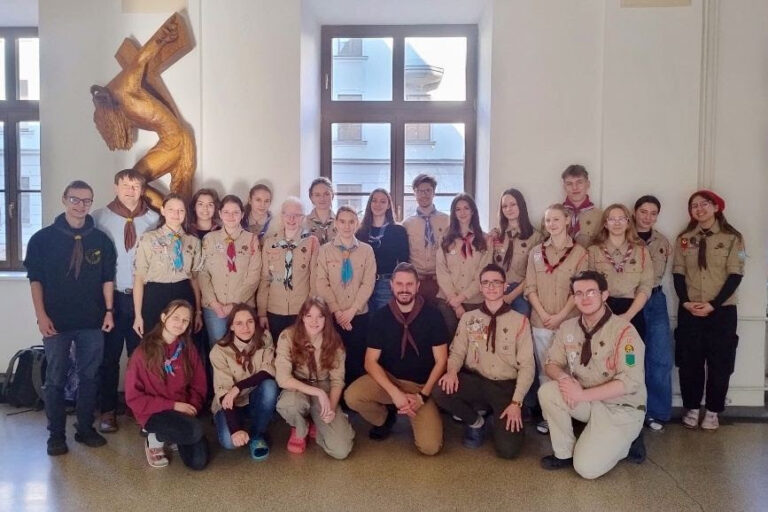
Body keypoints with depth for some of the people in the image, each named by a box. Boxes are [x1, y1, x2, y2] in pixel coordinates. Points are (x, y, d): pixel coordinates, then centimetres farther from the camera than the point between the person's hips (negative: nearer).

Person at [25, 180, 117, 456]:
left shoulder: (101, 240, 4)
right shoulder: (43, 238, -1)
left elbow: (107, 279, 7)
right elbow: (35, 279, -2)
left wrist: (108, 311, 1)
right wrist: (41, 316, -9)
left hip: (92, 322, 2)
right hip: (57, 322, -2)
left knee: (89, 377, 9)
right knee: (56, 379, 7)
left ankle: (86, 428, 22)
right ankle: (56, 434, 18)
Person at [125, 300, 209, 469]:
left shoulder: (188, 349, 2)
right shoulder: (144, 352, -11)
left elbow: (199, 386, 7)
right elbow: (133, 397, -11)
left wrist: (192, 408, -13)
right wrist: (173, 405, -17)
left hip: (183, 411, 4)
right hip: (154, 412, -4)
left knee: (199, 462, -12)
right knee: (195, 431, -33)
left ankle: (173, 436, 18)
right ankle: (155, 440, 0)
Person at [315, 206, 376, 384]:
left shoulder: (366, 250, 4)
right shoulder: (325, 250, 3)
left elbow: (368, 284, -2)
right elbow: (321, 283, -3)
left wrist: (351, 310, -12)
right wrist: (336, 310, -12)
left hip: (359, 315, 0)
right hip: (333, 316, 0)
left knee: (356, 361, 3)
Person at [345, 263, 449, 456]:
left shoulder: (432, 315, -9)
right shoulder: (381, 316, -5)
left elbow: (441, 361, -7)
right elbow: (370, 362, -7)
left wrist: (422, 396, -16)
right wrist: (394, 392, -21)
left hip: (423, 385, -1)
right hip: (388, 378, 2)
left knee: (430, 447, -20)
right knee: (352, 396, -28)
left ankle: (416, 419, 16)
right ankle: (385, 418, 6)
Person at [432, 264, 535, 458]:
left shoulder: (519, 321, -1)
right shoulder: (468, 318, 8)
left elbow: (527, 365, -3)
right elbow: (457, 352, 5)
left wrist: (516, 402, -13)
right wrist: (452, 371, -19)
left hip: (506, 386, -2)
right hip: (475, 382, 2)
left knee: (507, 449, -19)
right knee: (439, 391, -28)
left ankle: (501, 420, 18)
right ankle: (476, 422, 3)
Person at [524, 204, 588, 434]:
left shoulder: (579, 252, 0)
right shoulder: (536, 252, 9)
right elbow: (530, 288, 5)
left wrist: (560, 316, -11)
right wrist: (543, 314, -8)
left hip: (568, 321, -2)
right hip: (540, 321, 2)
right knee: (544, 369, 6)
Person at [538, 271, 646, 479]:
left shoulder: (624, 331, -20)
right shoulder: (568, 328, -2)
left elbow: (630, 382, -25)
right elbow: (552, 363, 3)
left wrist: (582, 395, -26)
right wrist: (563, 377, -22)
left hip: (621, 408, -5)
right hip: (587, 401, 5)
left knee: (587, 468, -19)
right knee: (547, 391, -22)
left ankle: (626, 442, 11)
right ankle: (565, 453, -2)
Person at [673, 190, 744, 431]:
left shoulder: (732, 238, -2)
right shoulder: (684, 239, 7)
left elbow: (735, 275, -7)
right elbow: (678, 273, 4)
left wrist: (714, 304, -16)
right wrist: (686, 302, -11)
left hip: (722, 311, -2)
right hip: (689, 311, 2)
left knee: (719, 363, 4)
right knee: (689, 361, 5)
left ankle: (712, 411, 17)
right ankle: (691, 408, 18)